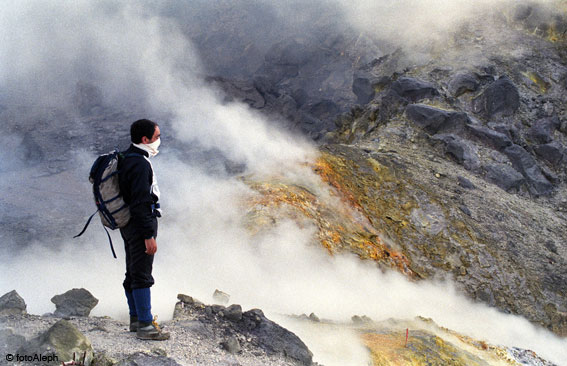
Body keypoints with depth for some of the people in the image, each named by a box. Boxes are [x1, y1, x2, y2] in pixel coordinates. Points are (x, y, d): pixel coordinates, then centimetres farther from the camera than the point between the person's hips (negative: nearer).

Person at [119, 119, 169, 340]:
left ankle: (136, 319, 28)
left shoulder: (128, 159, 13)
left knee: (133, 273, 17)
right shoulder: (140, 164, -20)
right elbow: (140, 202, -24)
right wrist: (149, 235, -24)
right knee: (142, 275, -7)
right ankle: (145, 326, -3)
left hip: (130, 224, 11)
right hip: (140, 224, -11)